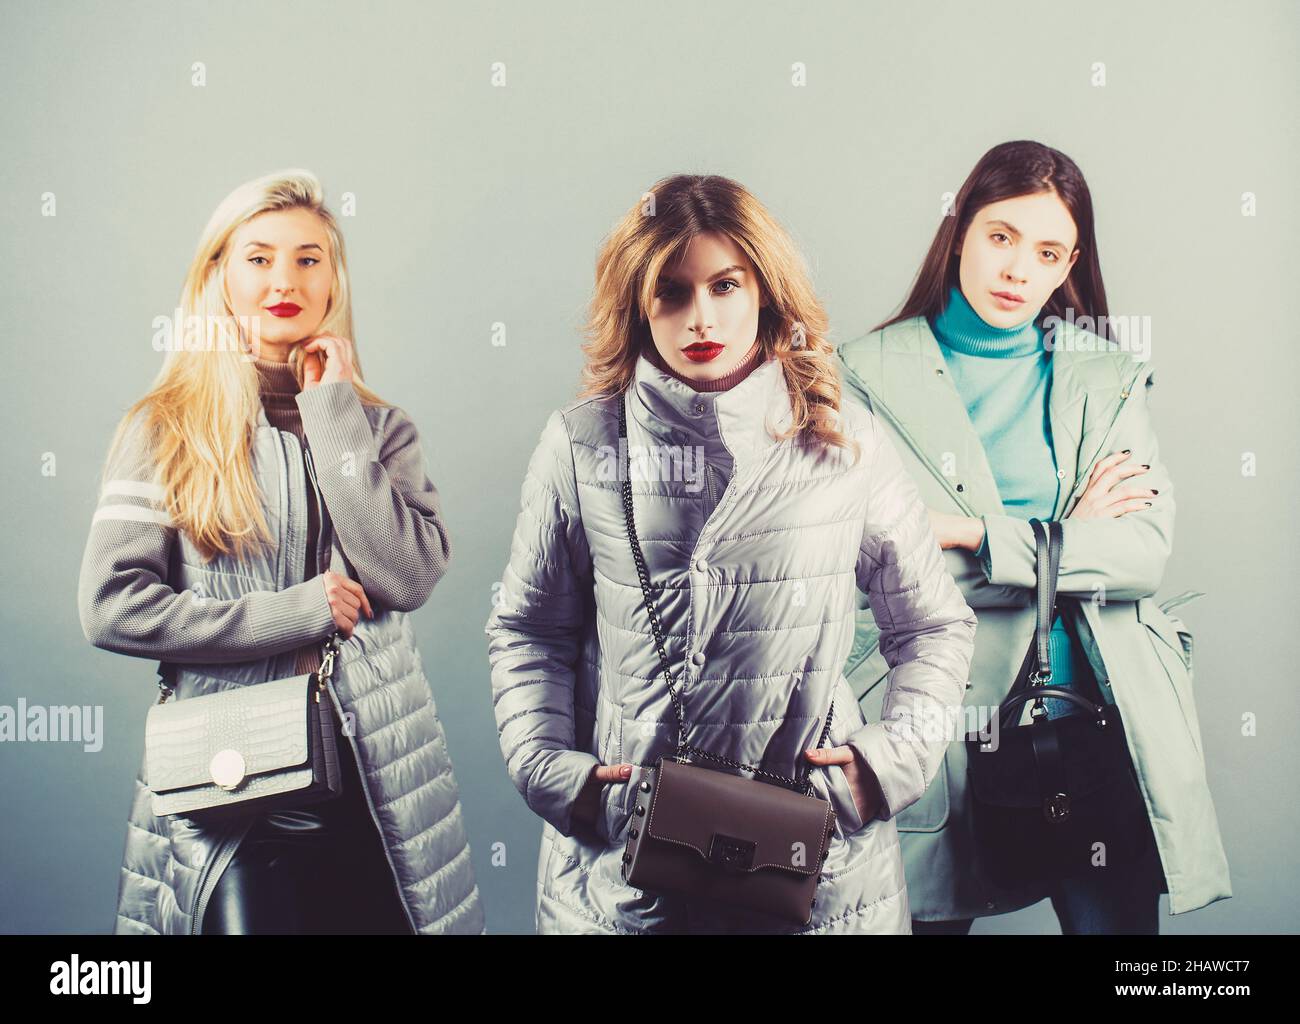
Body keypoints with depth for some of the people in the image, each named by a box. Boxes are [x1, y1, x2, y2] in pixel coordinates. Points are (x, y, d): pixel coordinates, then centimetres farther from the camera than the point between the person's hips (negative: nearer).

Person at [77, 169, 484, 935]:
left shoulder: (381, 426, 6)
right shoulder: (165, 428, 1)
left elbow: (408, 578, -9)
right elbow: (110, 606, -7)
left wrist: (332, 417, -9)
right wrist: (293, 613, -11)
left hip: (376, 779, 2)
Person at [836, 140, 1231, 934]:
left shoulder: (1109, 376, 9)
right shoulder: (874, 371, 2)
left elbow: (1146, 553, -3)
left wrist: (969, 531, -11)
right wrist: (1068, 539, -6)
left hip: (1096, 715, 2)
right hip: (941, 719, -1)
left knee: (1116, 916, 7)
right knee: (930, 913, 7)